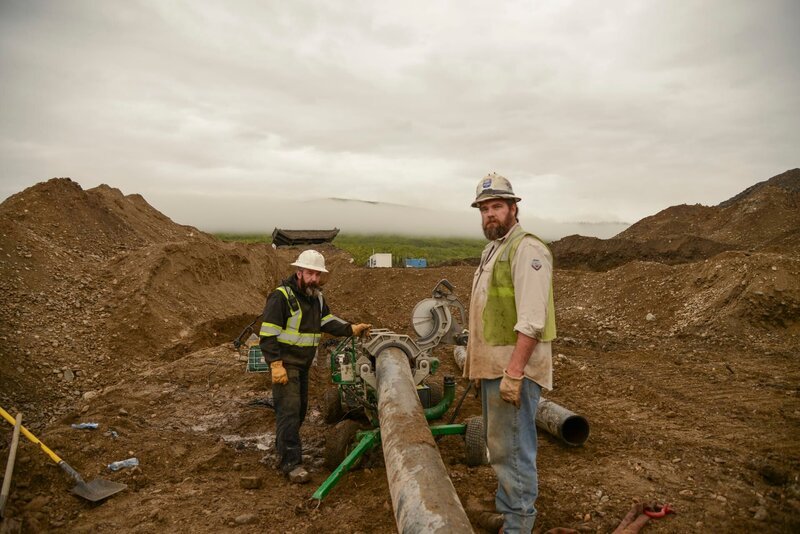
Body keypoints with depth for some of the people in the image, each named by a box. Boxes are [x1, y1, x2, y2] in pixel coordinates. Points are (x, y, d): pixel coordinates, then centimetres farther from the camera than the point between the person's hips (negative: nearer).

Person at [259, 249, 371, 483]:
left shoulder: (316, 297, 9)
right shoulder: (281, 296, -17)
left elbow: (328, 321, 10)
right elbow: (268, 335, -19)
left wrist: (352, 329, -4)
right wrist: (276, 365, -24)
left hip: (303, 363, 9)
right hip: (284, 363, -9)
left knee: (300, 409, 17)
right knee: (289, 409, -11)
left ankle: (284, 448, 34)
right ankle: (291, 463, -5)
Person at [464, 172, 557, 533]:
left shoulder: (526, 249, -14)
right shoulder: (492, 250, 17)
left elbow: (531, 321, -22)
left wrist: (513, 372, -25)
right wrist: (479, 364, 20)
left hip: (514, 367, -10)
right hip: (494, 365, 10)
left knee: (511, 449, -2)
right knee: (500, 445, 20)